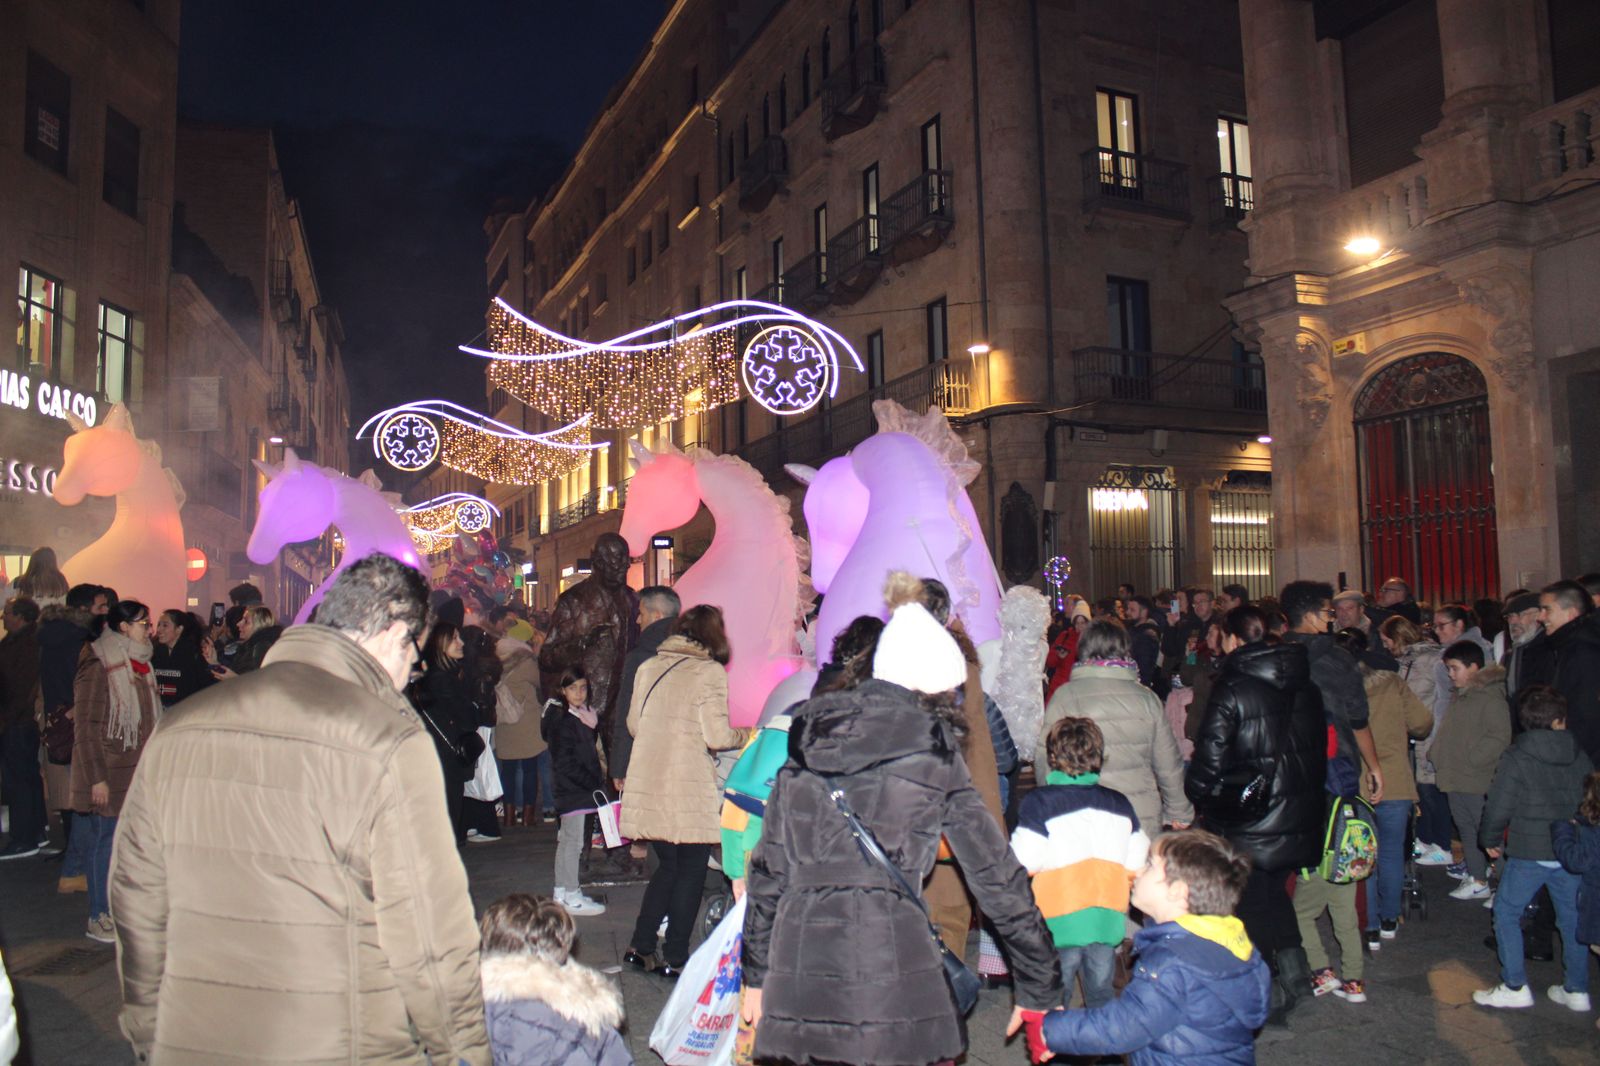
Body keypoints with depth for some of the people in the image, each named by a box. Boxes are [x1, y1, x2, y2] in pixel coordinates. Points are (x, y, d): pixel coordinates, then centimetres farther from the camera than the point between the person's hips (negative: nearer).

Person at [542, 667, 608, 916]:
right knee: (574, 841, -5)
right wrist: (593, 783, -17)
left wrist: (597, 781, 8)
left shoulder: (584, 716, 14)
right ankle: (572, 897, 1)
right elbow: (565, 763, -18)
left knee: (567, 840, 15)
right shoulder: (562, 721, -14)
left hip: (584, 790, 9)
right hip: (572, 790, -9)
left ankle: (562, 892, 25)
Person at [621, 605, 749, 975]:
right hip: (689, 788, -6)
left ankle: (641, 946, 21)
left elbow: (634, 725, 14)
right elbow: (717, 736, -13)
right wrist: (745, 735, 6)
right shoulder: (711, 672, -8)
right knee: (691, 872, 8)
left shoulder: (649, 667, 7)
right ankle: (675, 958, 13)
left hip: (648, 784, 6)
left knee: (668, 866, 20)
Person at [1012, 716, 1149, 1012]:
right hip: (1107, 918, 4)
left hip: (1060, 920, -4)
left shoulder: (1038, 802, -9)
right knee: (1101, 996, 17)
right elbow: (1137, 865, 6)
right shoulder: (1120, 803, 5)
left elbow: (1025, 863, -16)